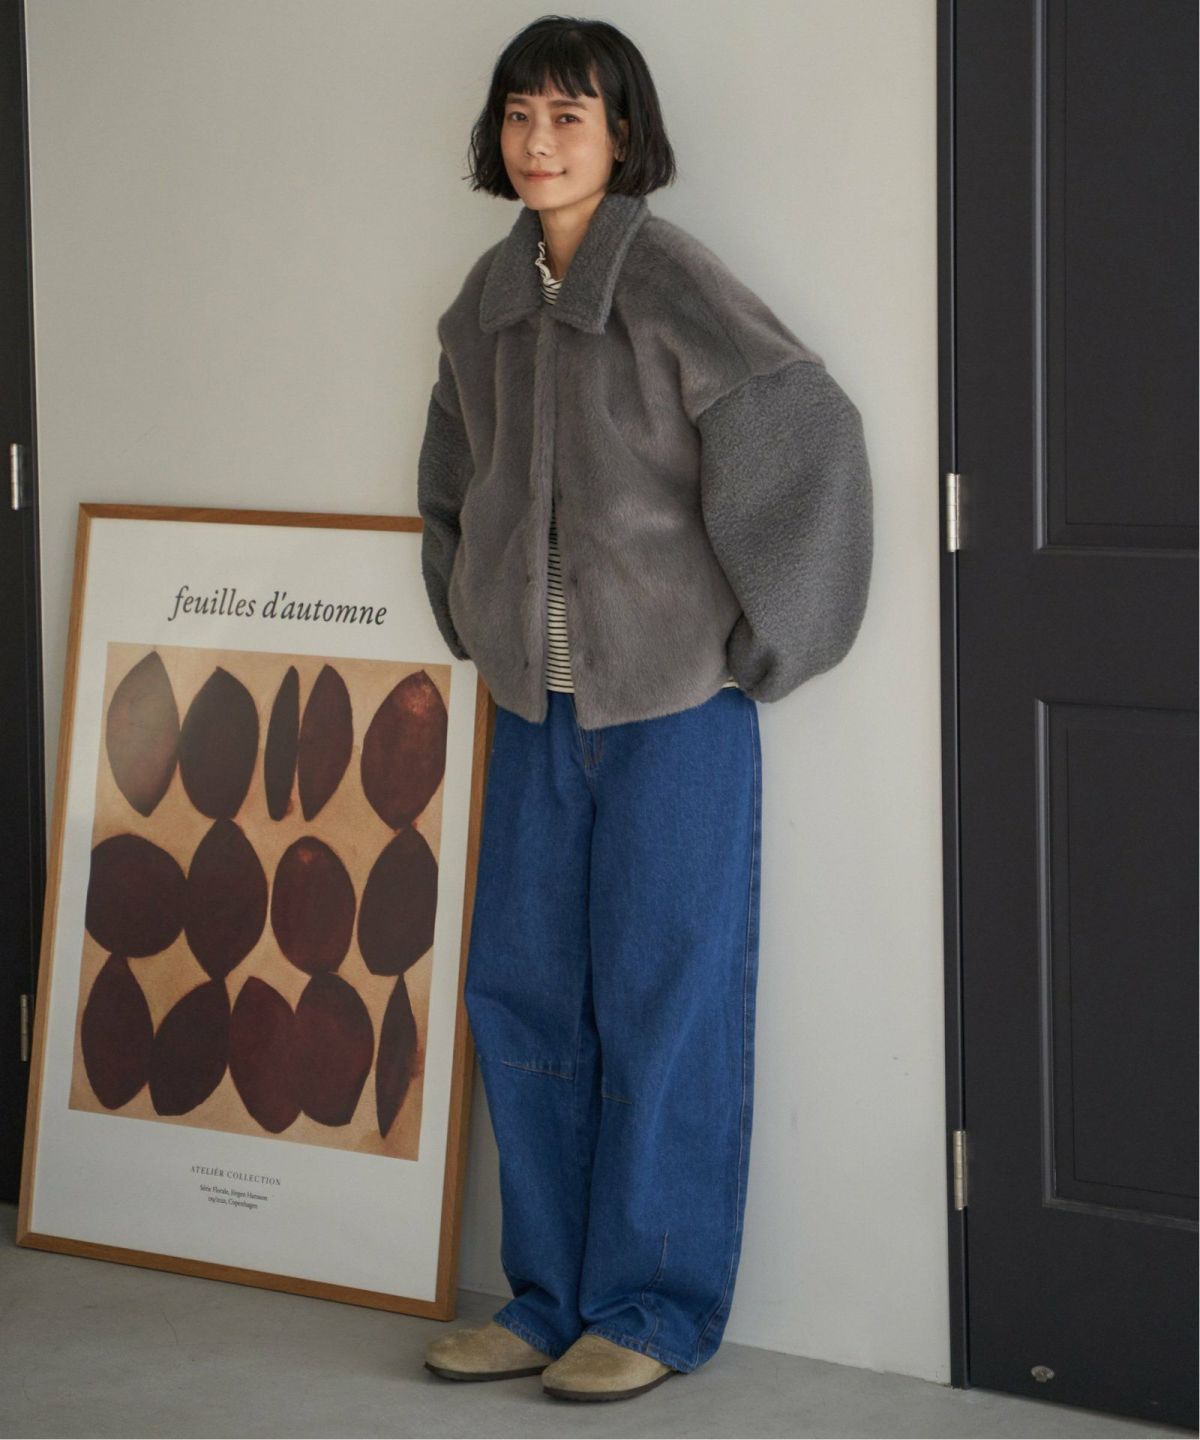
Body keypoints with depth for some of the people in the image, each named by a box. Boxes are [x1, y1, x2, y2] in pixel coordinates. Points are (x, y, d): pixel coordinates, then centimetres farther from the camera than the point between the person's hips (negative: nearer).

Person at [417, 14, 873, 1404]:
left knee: (665, 1006, 0)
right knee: (520, 998, 9)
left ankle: (655, 1310, 11)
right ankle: (552, 1298, 20)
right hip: (536, 706, 7)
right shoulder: (486, 300, 8)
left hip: (674, 703, -7)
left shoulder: (666, 276, -11)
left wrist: (756, 636, -13)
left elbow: (807, 430, -16)